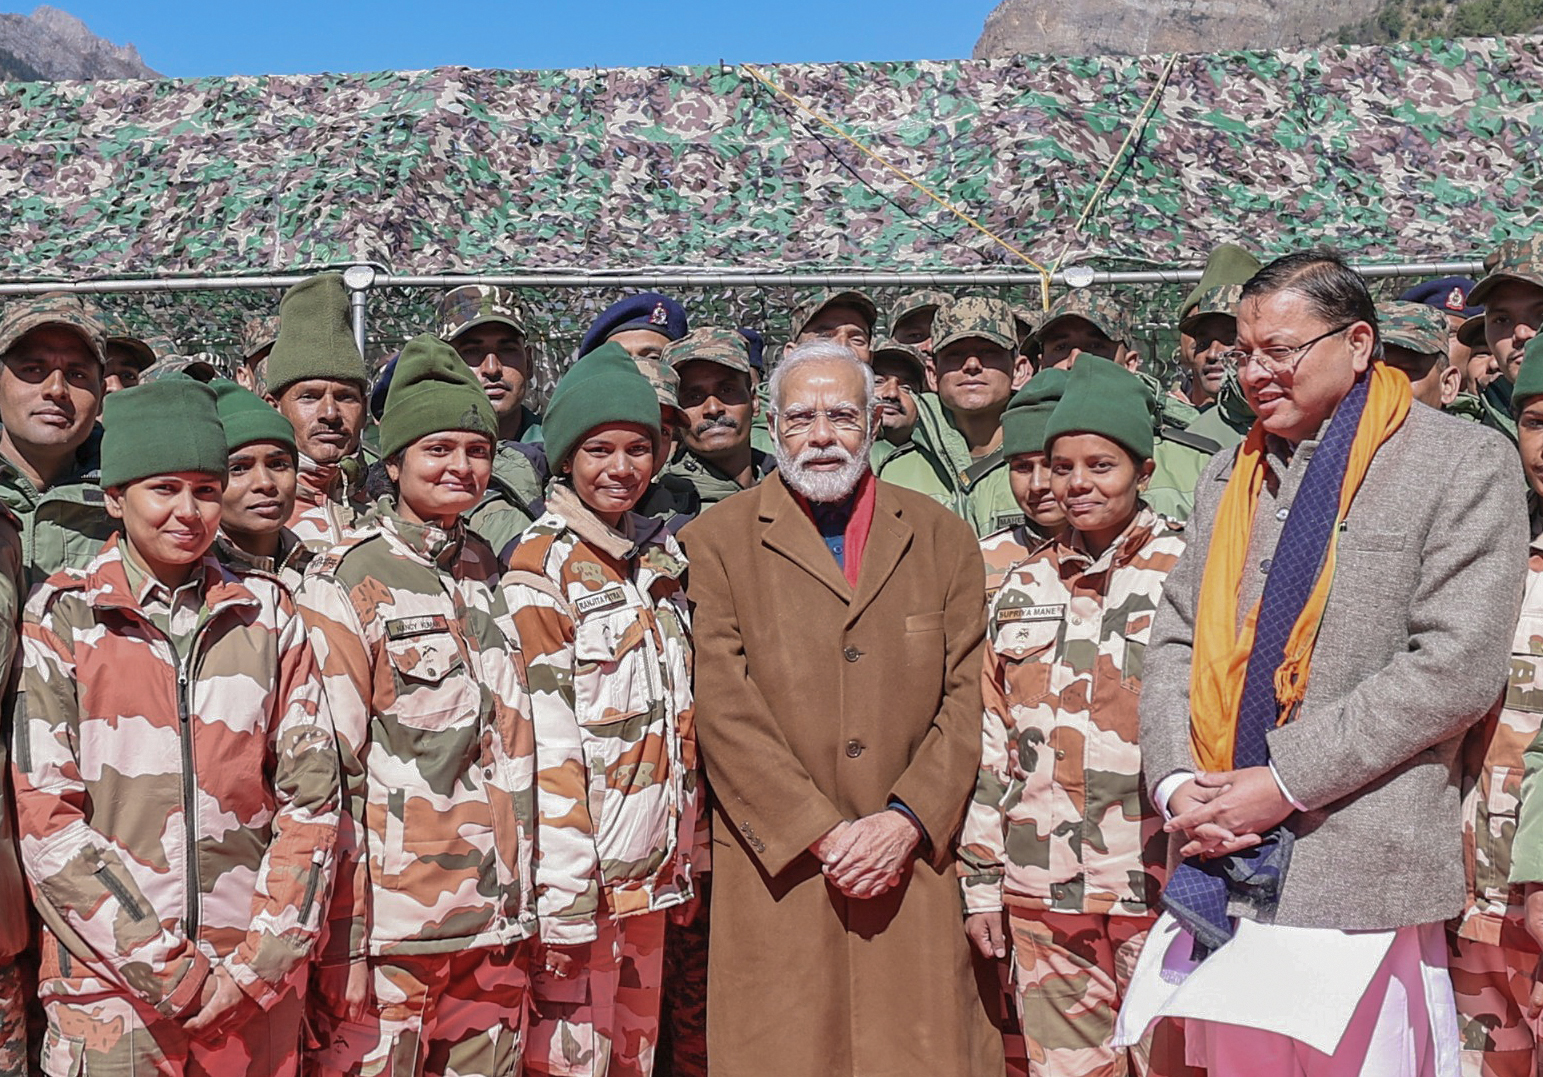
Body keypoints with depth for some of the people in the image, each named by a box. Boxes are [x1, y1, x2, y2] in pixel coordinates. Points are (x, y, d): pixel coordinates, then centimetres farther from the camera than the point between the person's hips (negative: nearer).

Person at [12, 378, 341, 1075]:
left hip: (255, 987, 2)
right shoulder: (63, 615, -1)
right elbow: (44, 814, -7)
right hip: (110, 982, -2)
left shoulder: (266, 612, 4)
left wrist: (258, 960, -8)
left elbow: (312, 793, 1)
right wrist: (165, 970, -11)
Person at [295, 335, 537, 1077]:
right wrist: (343, 944, -13)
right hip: (387, 928, -5)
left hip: (494, 929, 5)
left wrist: (525, 905, 14)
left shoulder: (488, 571, 11)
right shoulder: (345, 579, -6)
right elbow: (327, 767, -10)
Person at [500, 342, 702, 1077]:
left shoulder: (659, 556, 10)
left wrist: (686, 854, 12)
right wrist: (563, 893, -19)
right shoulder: (543, 563, -10)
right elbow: (543, 736, -16)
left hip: (653, 870, 7)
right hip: (582, 875, -6)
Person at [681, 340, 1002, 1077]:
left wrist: (906, 819, -7)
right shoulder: (715, 541, 3)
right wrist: (822, 834, -10)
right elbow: (724, 711, -5)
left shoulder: (942, 538, 10)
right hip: (778, 869, -1)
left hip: (913, 863, 2)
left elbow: (968, 698, 5)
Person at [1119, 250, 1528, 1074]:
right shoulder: (1230, 476, 14)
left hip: (1359, 878, -5)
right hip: (1223, 864, 5)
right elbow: (1175, 640, 11)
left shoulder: (1466, 466, -3)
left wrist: (1285, 783, -14)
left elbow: (1457, 667, -12)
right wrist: (1175, 781, -5)